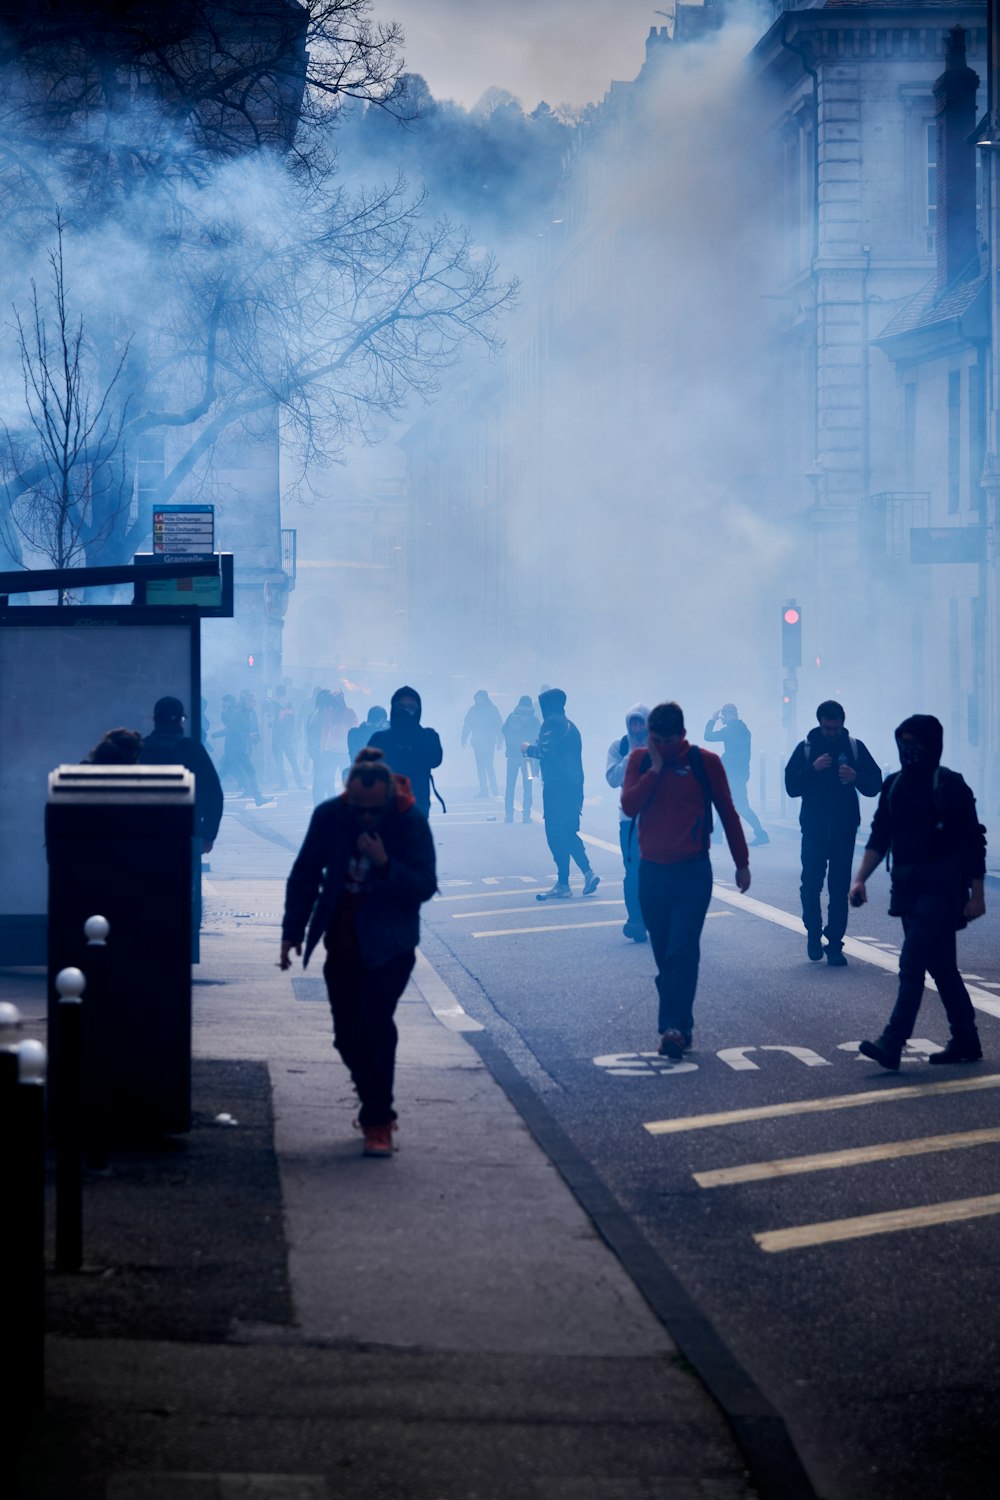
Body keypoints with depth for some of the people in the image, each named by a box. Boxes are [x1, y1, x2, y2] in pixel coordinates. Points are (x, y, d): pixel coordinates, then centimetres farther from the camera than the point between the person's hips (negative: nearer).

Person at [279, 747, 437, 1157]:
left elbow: (425, 886, -14)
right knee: (348, 1036, 8)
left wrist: (385, 865, -30)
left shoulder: (411, 823, -14)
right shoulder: (329, 816, -7)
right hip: (342, 946, 4)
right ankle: (376, 1107, 29)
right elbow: (305, 875, 5)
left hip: (389, 946, -4)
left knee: (375, 1025, -16)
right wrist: (293, 931, 3)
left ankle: (378, 1121, -8)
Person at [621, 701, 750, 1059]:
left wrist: (741, 863, 7)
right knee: (665, 956, 7)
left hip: (693, 871, -3)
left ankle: (674, 1027, -18)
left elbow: (727, 813, 4)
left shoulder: (705, 762, -2)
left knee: (682, 953, -13)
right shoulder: (640, 760, 5)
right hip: (651, 870, 3)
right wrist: (655, 770, -14)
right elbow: (629, 806, -8)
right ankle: (679, 1027, 15)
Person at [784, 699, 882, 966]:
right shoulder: (805, 748, 2)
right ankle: (814, 934, 20)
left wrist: (856, 777, -18)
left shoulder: (854, 747, 3)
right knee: (811, 886, -1)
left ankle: (834, 944, 2)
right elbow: (791, 786, -4)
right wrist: (813, 769, -19)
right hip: (814, 830, 0)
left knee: (839, 889, -1)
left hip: (844, 831, 0)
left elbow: (875, 785, 2)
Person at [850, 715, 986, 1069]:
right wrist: (861, 878, 1)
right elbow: (880, 837, 12)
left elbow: (973, 843, -7)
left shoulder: (950, 785, -8)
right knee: (941, 966, 13)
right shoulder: (894, 785, 9)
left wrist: (977, 893, -11)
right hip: (908, 887, 7)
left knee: (911, 963, -15)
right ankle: (966, 1042, 22)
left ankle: (892, 1043, -19)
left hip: (940, 888, -7)